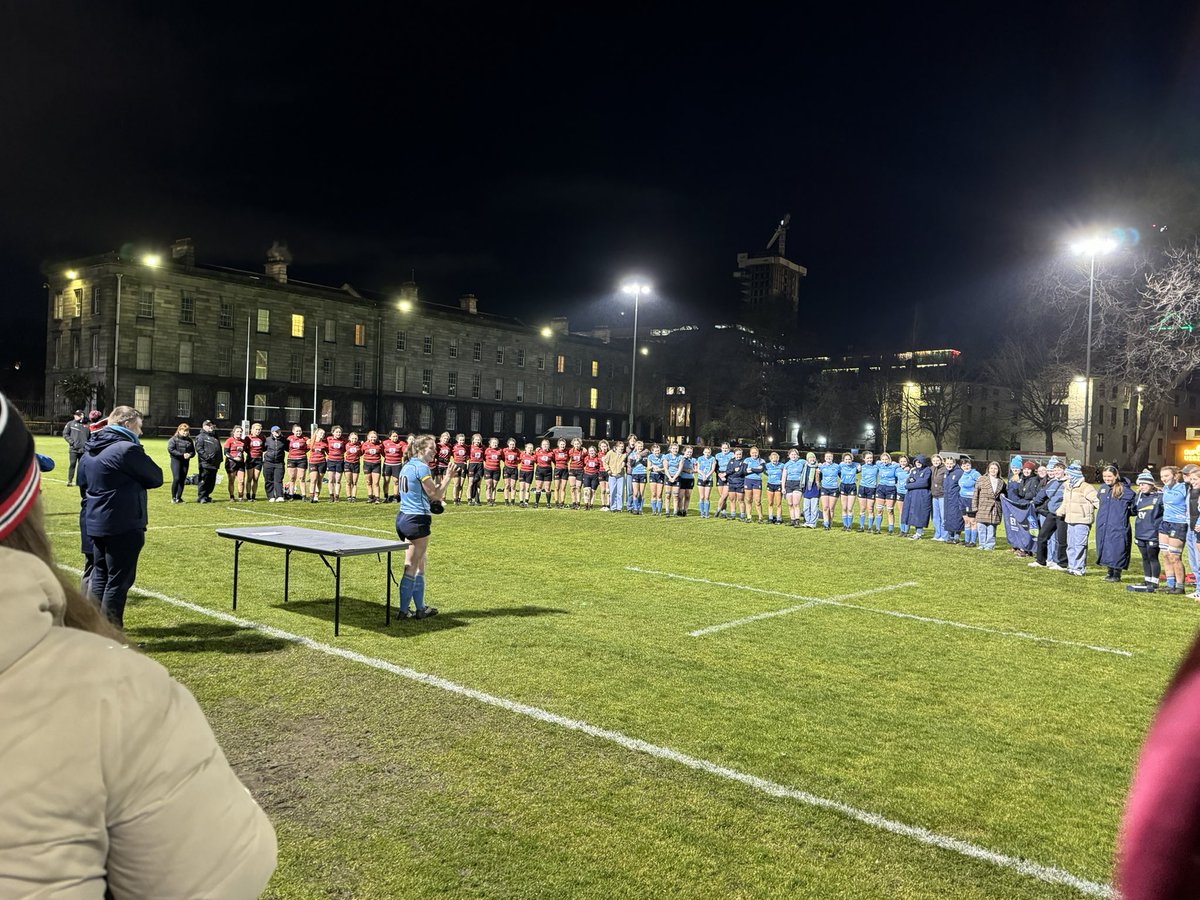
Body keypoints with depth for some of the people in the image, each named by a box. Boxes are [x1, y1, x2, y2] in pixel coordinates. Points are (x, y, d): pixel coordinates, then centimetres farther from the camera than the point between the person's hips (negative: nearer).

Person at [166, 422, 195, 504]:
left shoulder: (190, 440, 12)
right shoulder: (174, 439, -2)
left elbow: (193, 451, 15)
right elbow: (170, 449, -11)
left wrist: (190, 454, -9)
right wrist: (182, 454, -16)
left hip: (186, 462, 5)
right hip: (176, 460, -5)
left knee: (182, 480, 4)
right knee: (176, 478, -13)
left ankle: (179, 497, 12)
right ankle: (173, 497, -2)